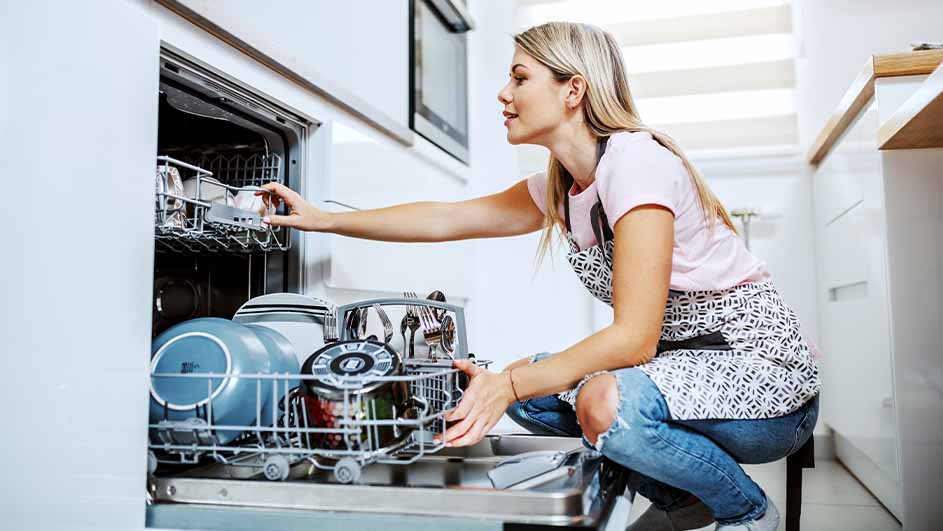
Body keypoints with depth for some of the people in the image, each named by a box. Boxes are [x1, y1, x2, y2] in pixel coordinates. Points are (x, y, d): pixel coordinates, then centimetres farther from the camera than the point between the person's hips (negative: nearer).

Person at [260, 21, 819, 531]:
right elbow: (447, 219, 10)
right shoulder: (560, 187, 4)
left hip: (763, 370, -8)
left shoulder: (635, 160, -22)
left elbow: (634, 337, -27)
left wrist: (510, 385, -32)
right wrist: (324, 219, 10)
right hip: (683, 359, 8)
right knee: (527, 385, -2)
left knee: (609, 400, -34)